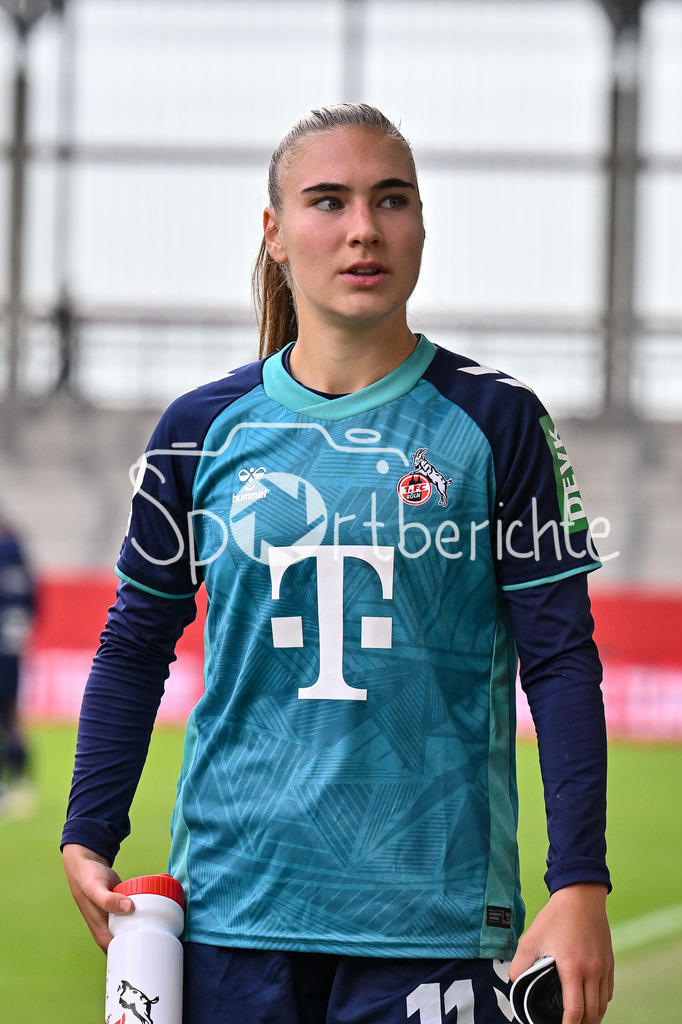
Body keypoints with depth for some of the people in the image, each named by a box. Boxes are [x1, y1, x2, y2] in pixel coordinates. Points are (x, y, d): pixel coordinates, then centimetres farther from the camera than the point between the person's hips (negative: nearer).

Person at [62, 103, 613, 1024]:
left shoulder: (495, 423, 1)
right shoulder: (203, 430, 6)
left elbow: (561, 662, -1)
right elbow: (135, 648, 15)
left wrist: (580, 883, -8)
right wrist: (88, 839, 7)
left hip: (433, 914, -2)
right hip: (232, 906, 2)